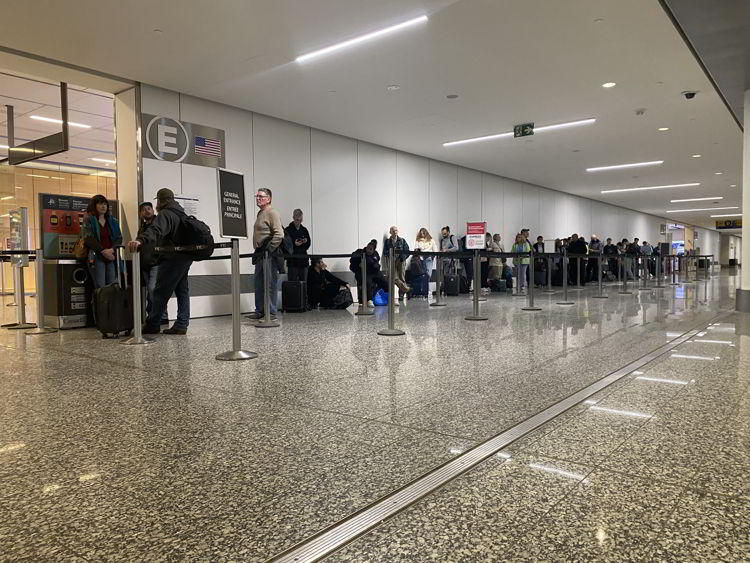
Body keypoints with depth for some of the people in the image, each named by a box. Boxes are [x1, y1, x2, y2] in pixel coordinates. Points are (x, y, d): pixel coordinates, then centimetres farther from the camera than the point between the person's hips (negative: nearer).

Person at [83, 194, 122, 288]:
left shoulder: (112, 221, 17)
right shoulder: (89, 220, 5)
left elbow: (119, 238, 10)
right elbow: (88, 239, -7)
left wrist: (112, 249, -9)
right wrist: (103, 251, -15)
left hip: (111, 257, 4)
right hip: (96, 257, -4)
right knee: (100, 287, -10)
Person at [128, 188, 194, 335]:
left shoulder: (165, 214, -10)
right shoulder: (181, 214, 20)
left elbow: (156, 230, -31)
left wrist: (140, 240, -47)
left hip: (172, 258, -9)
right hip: (185, 257, 9)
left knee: (161, 292, -4)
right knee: (182, 291, 10)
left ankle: (151, 325, 0)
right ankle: (181, 325, 10)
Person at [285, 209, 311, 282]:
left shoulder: (304, 230, 12)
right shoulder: (287, 230, -1)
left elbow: (308, 245, 14)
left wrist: (305, 242, -7)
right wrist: (294, 244, -18)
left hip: (303, 259, 4)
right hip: (292, 260, -4)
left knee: (303, 281, 7)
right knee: (292, 281, -6)